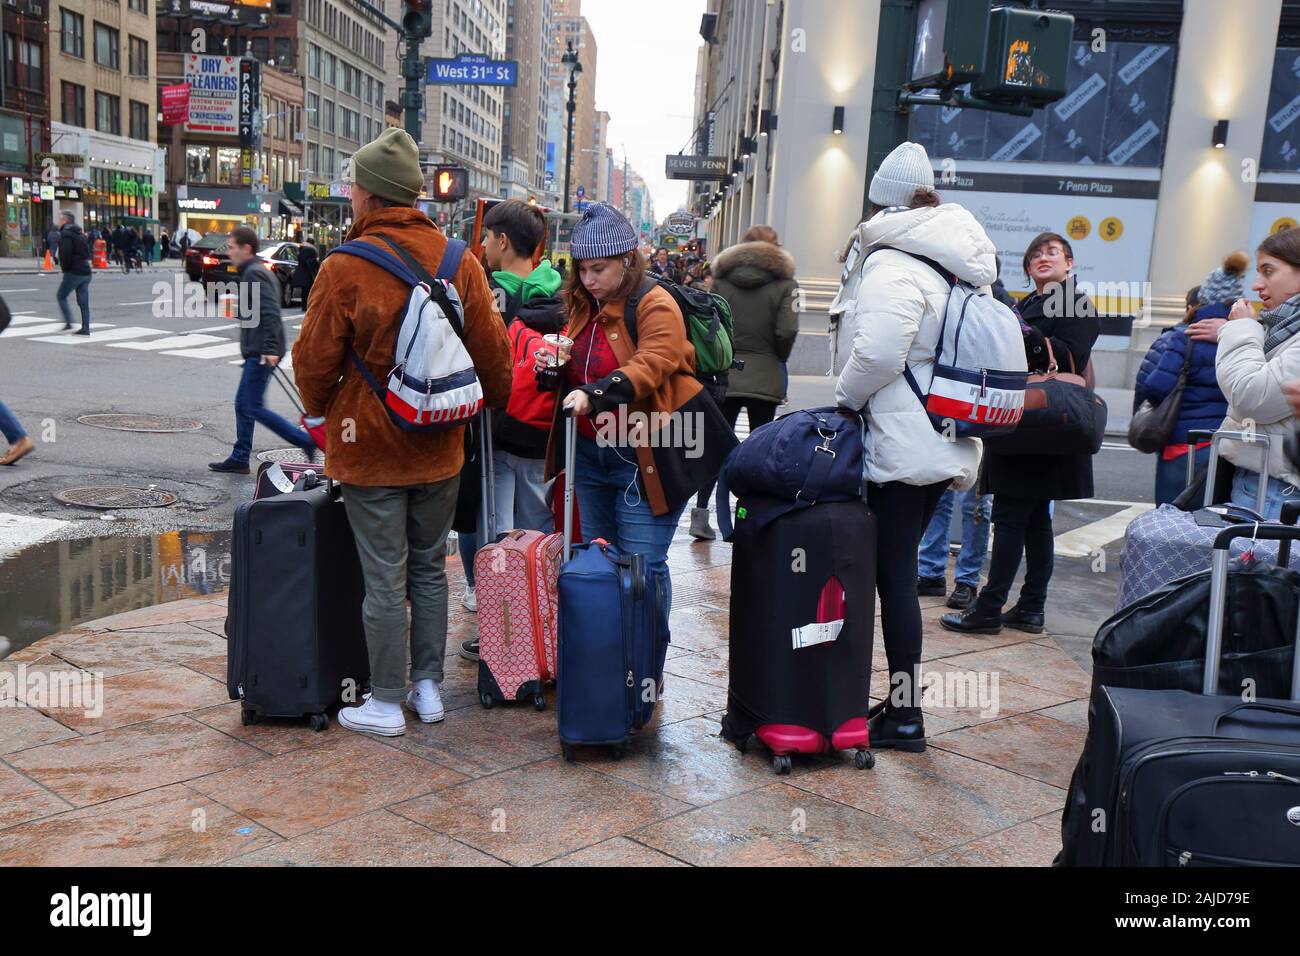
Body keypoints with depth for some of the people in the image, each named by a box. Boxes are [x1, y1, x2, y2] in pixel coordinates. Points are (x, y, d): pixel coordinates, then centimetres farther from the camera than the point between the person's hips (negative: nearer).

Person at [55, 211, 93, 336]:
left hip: (74, 272, -8)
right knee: (83, 302, 5)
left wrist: (65, 268, -8)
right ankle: (85, 328, 2)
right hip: (86, 271, 8)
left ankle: (68, 322, -4)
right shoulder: (79, 233, 18)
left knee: (61, 295, 6)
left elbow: (66, 253, -19)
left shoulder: (66, 233, -9)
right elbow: (87, 252, 20)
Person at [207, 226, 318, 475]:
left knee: (253, 407, -9)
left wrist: (270, 348, -29)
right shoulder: (259, 271, 19)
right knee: (243, 405, 12)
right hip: (257, 351, 10)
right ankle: (239, 459, 17)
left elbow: (270, 312, -23)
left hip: (261, 353, -10)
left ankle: (305, 440, -7)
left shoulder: (254, 274, -13)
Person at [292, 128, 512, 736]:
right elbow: (491, 351, 3)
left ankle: (386, 703, 15)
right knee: (429, 568, 17)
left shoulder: (344, 268, -15)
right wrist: (491, 403, 22)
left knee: (384, 578, 4)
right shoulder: (459, 261, -3)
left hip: (370, 446, -4)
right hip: (439, 447, 4)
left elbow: (314, 360, -7)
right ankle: (428, 687, 26)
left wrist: (318, 410, 13)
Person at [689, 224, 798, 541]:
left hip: (724, 376, 2)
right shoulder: (784, 283, -2)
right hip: (765, 378, -2)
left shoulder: (721, 280, 4)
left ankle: (700, 512, 3)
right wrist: (778, 357, 7)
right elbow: (787, 331, -11)